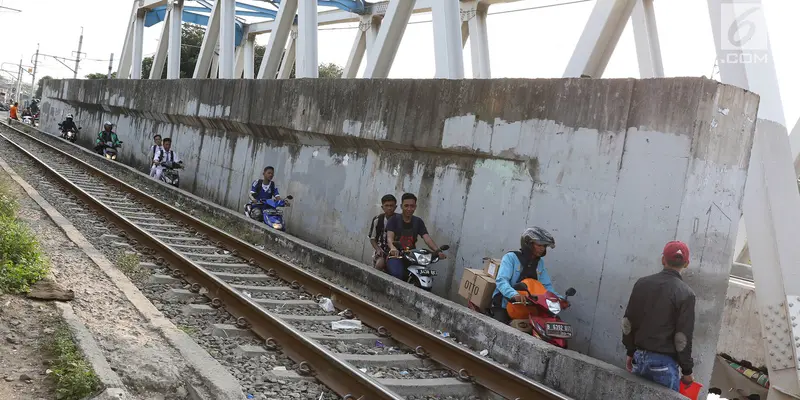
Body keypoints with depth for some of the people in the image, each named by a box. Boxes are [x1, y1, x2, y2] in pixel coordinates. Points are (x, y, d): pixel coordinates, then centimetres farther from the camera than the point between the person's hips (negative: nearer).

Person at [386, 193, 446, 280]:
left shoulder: (418, 222, 11)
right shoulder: (394, 220, 1)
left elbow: (427, 238, -4)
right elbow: (389, 237, -15)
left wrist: (437, 251, -24)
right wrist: (393, 248, -40)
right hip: (395, 256, -4)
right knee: (397, 274, -34)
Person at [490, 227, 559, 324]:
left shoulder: (540, 262, 12)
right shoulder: (511, 257, -8)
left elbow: (546, 285, 9)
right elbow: (501, 280, -21)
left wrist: (558, 298, -12)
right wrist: (514, 295, -41)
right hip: (504, 304, -5)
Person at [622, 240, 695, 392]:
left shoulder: (642, 283, 3)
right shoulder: (685, 294, -11)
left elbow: (628, 322, 7)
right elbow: (683, 338, -12)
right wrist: (687, 370, -1)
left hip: (640, 356, 5)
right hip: (664, 362, -5)